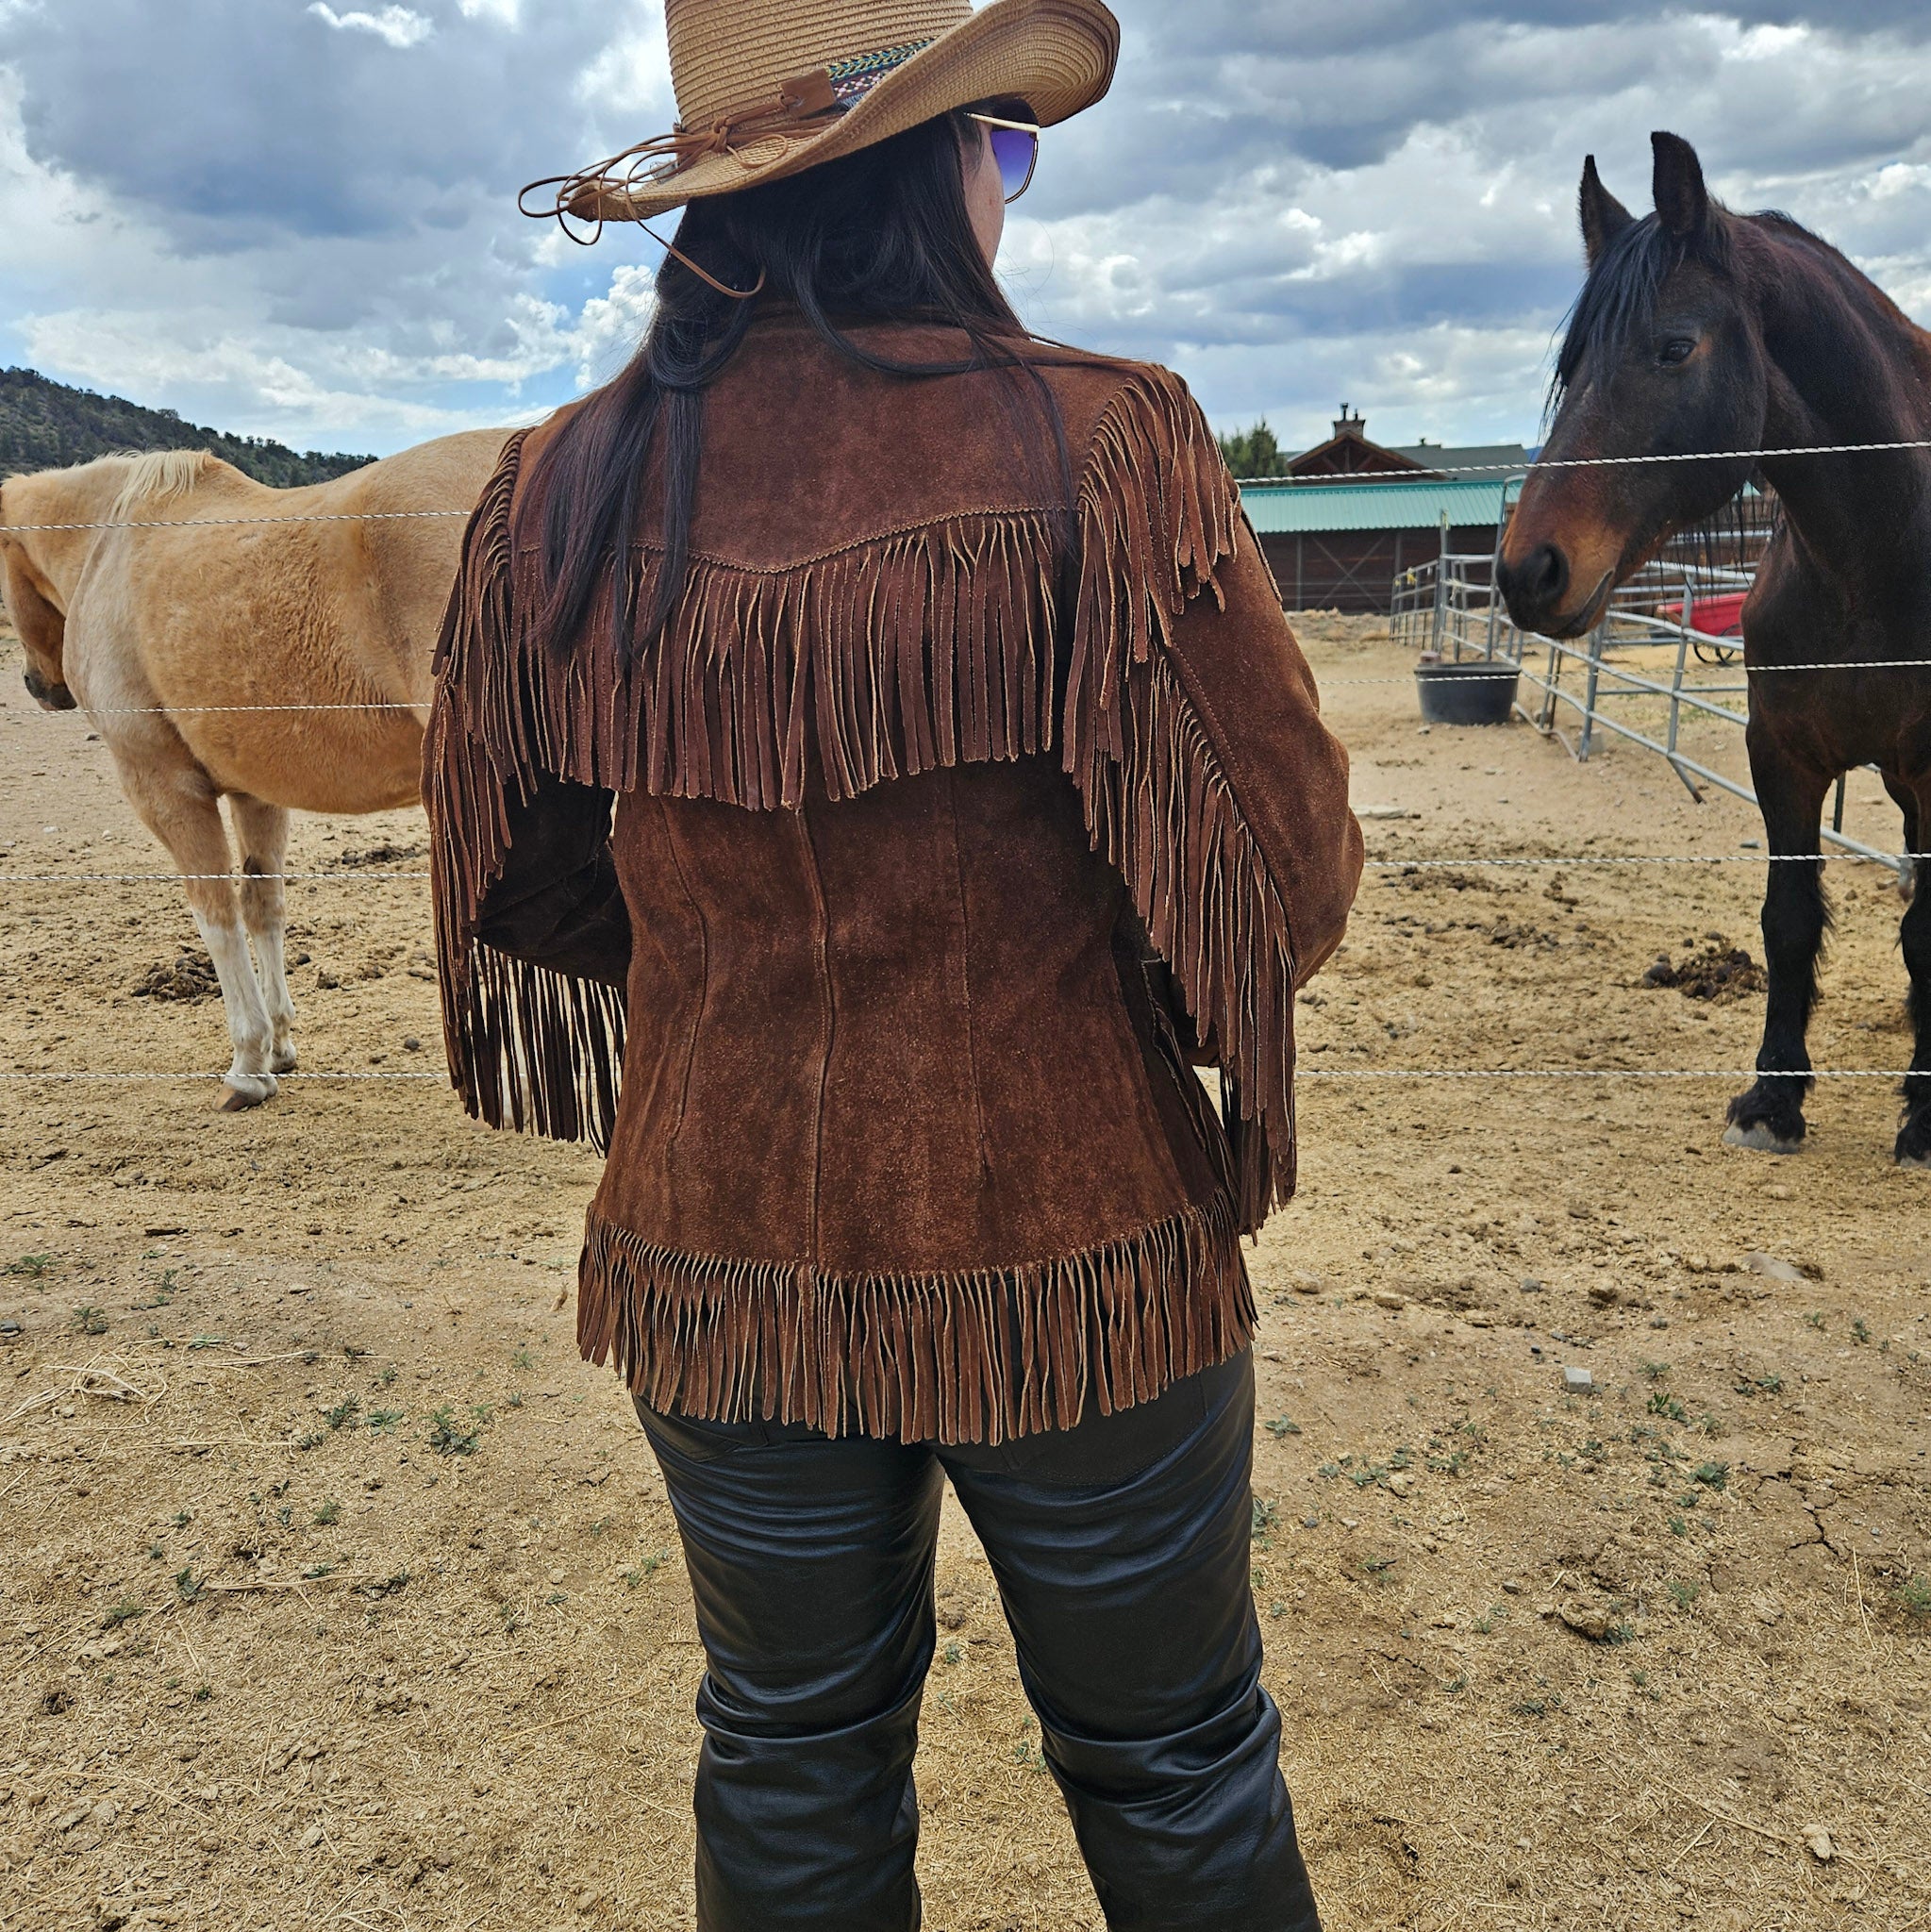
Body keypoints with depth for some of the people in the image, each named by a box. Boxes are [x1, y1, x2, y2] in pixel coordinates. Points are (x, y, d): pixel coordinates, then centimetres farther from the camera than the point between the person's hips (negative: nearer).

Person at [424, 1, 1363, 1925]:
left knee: (792, 1765, 27)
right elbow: (1285, 858, -13)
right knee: (1172, 1764, 24)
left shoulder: (563, 489, -6)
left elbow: (517, 891, 3)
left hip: (717, 1257, 4)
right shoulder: (1099, 445, -17)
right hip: (1074, 1253, -3)